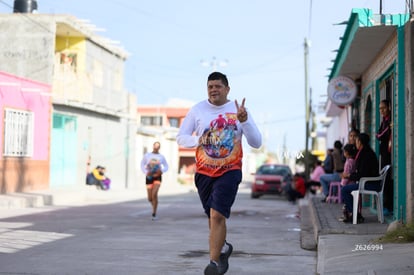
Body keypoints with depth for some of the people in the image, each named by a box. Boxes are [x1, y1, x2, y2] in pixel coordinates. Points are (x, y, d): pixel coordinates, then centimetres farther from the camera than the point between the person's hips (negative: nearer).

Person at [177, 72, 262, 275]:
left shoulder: (238, 110, -3)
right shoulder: (197, 110, 1)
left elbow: (256, 143, -6)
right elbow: (180, 138, 5)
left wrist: (244, 121, -21)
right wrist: (198, 140, -15)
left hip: (230, 171, -3)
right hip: (204, 172, 3)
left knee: (217, 215, -17)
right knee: (213, 218, 13)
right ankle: (223, 247, 42)